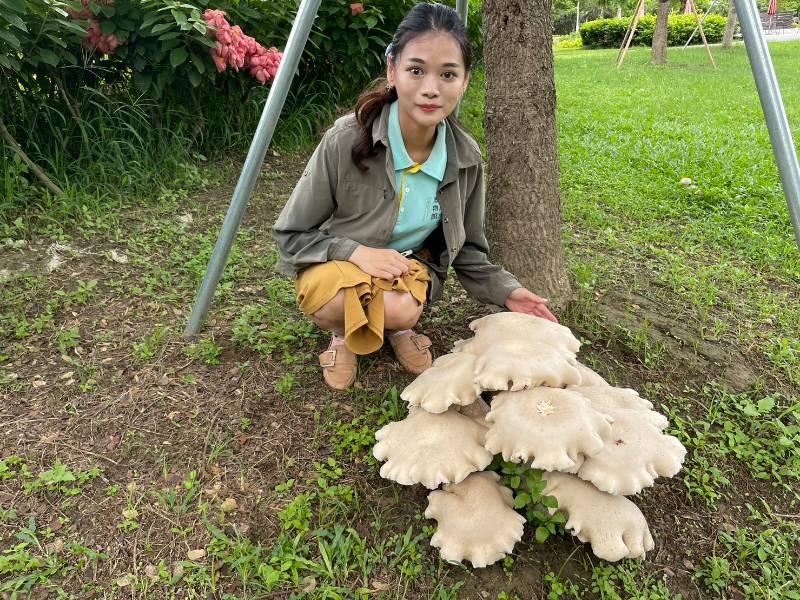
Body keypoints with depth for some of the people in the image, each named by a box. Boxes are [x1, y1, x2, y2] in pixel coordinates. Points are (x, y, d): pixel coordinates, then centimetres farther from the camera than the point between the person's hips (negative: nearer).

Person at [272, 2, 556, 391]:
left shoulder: (466, 157, -13)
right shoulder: (346, 141, -25)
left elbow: (466, 251, 1)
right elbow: (289, 234, -14)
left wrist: (507, 291, -13)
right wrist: (356, 252, -28)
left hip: (410, 267, 2)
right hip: (337, 266, -1)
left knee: (400, 310, -32)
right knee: (351, 295, -36)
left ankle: (399, 324, 6)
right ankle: (344, 332, 1)